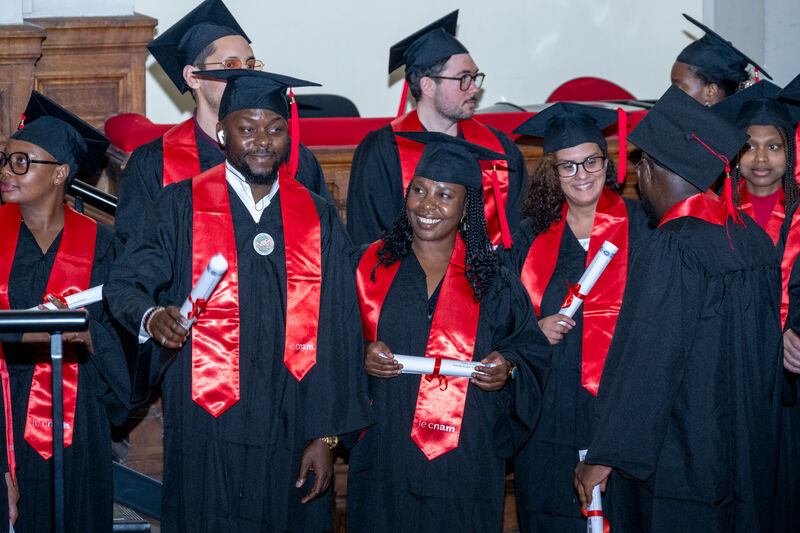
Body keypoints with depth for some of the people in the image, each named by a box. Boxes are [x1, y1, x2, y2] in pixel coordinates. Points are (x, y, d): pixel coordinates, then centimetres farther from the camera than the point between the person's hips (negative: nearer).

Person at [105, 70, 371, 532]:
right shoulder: (182, 207, 3)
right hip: (205, 429, -2)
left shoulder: (319, 220, 7)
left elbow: (338, 333, 4)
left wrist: (326, 434, -2)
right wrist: (152, 316, -28)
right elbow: (127, 282, -4)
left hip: (291, 431, 2)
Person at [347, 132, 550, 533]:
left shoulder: (492, 282, 4)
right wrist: (360, 354, -13)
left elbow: (533, 351, 8)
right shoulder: (373, 265, 3)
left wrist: (508, 368, -13)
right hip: (385, 453, 0)